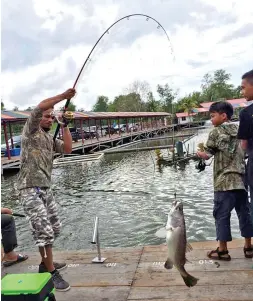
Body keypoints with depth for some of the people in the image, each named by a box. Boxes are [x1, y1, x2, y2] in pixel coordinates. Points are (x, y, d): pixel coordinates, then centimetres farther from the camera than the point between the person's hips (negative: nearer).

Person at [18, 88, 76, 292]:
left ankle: (46, 263, 30)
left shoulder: (50, 138, 17)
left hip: (45, 189, 8)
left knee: (54, 228, 14)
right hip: (30, 189, -8)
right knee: (44, 231, -10)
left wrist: (65, 126, 5)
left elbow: (68, 149, 4)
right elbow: (40, 106, -17)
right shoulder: (31, 131, -2)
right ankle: (51, 273, -1)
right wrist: (64, 96, -12)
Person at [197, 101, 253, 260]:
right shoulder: (240, 130, 12)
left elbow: (207, 156, -1)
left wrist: (200, 153, 18)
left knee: (221, 214, 2)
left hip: (224, 181, -6)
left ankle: (223, 250, 8)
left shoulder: (216, 132, -4)